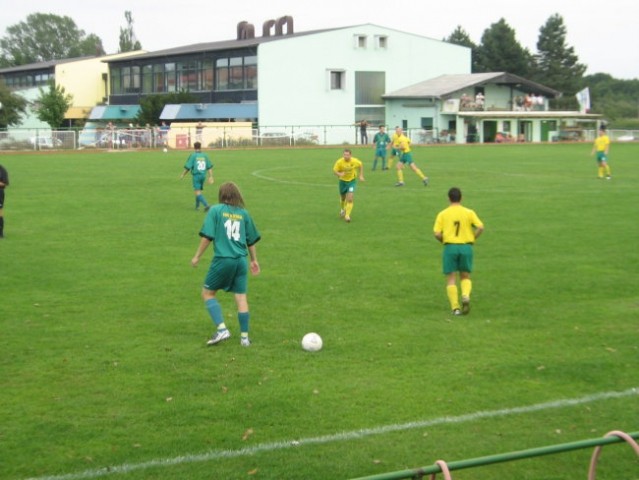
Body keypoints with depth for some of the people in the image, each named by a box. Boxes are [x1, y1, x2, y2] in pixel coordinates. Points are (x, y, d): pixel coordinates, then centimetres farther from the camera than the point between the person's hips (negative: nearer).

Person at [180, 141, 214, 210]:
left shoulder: (192, 155, -9)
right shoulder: (205, 155, 4)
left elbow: (187, 167, -10)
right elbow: (209, 167, 3)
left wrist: (182, 175, 4)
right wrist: (211, 176, 8)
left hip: (196, 175, -5)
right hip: (203, 175, 5)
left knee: (197, 192, -6)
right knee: (199, 191, 21)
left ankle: (206, 205, -23)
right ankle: (197, 206, 28)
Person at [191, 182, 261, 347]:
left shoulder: (215, 210, -2)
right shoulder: (244, 213, 10)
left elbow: (207, 236, -9)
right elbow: (252, 240, 16)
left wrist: (197, 256, 1)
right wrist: (254, 260, 29)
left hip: (223, 259, -4)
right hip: (241, 260, 4)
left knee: (207, 293, 11)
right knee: (241, 297, 8)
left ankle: (221, 329, -1)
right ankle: (244, 336, 11)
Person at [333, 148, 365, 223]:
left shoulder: (355, 161, -20)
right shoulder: (339, 162, -22)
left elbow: (361, 165, 3)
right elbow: (334, 171, -13)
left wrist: (361, 175, 1)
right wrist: (339, 174, -35)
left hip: (352, 181, -1)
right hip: (342, 181, 1)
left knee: (350, 199, -16)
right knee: (343, 198, 18)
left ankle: (347, 216, -9)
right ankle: (342, 210, 49)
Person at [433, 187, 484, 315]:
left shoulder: (443, 214, 1)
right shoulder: (469, 212, 3)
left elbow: (437, 234, -7)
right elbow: (480, 227, -8)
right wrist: (472, 239, 7)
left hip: (450, 247, -1)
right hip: (466, 247, 1)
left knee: (451, 279, 6)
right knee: (465, 277, 15)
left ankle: (455, 308, 0)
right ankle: (466, 296, -13)